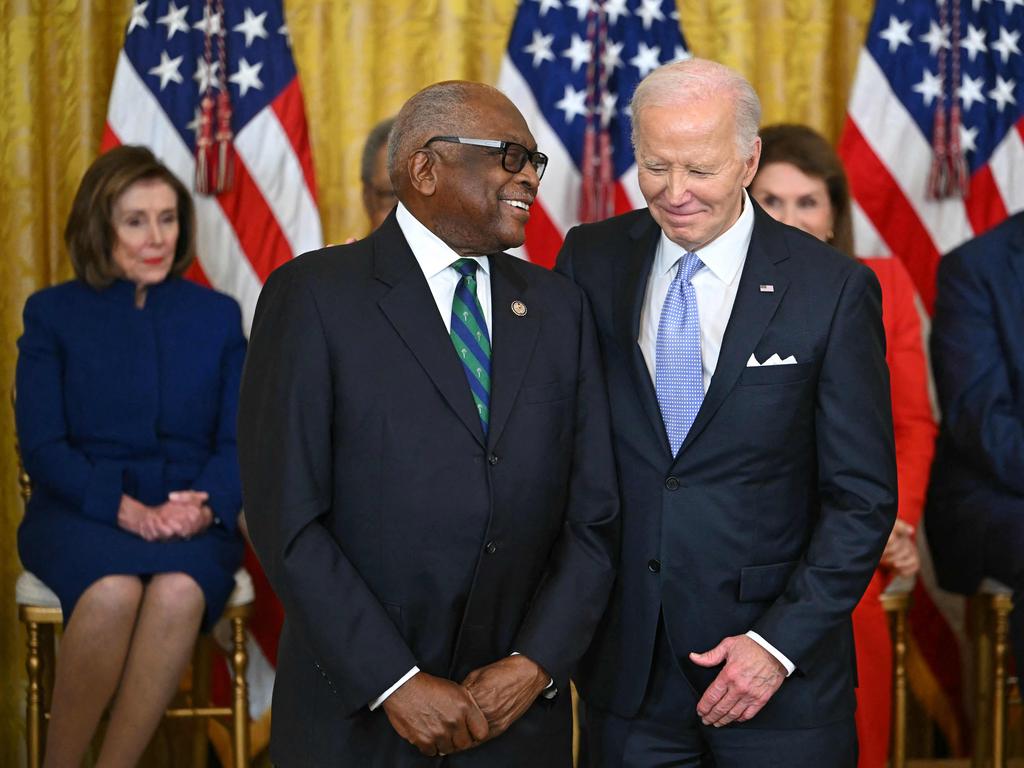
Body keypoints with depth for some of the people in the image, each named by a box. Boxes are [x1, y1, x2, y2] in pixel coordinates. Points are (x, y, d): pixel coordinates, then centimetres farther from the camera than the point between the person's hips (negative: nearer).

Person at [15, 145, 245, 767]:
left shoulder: (218, 315, 12)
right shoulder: (53, 313, 7)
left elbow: (239, 441, 7)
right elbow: (41, 444, -1)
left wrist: (207, 506, -16)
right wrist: (127, 510, -17)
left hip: (191, 521, 1)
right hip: (81, 513, -1)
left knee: (179, 591, -34)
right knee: (113, 590, -35)